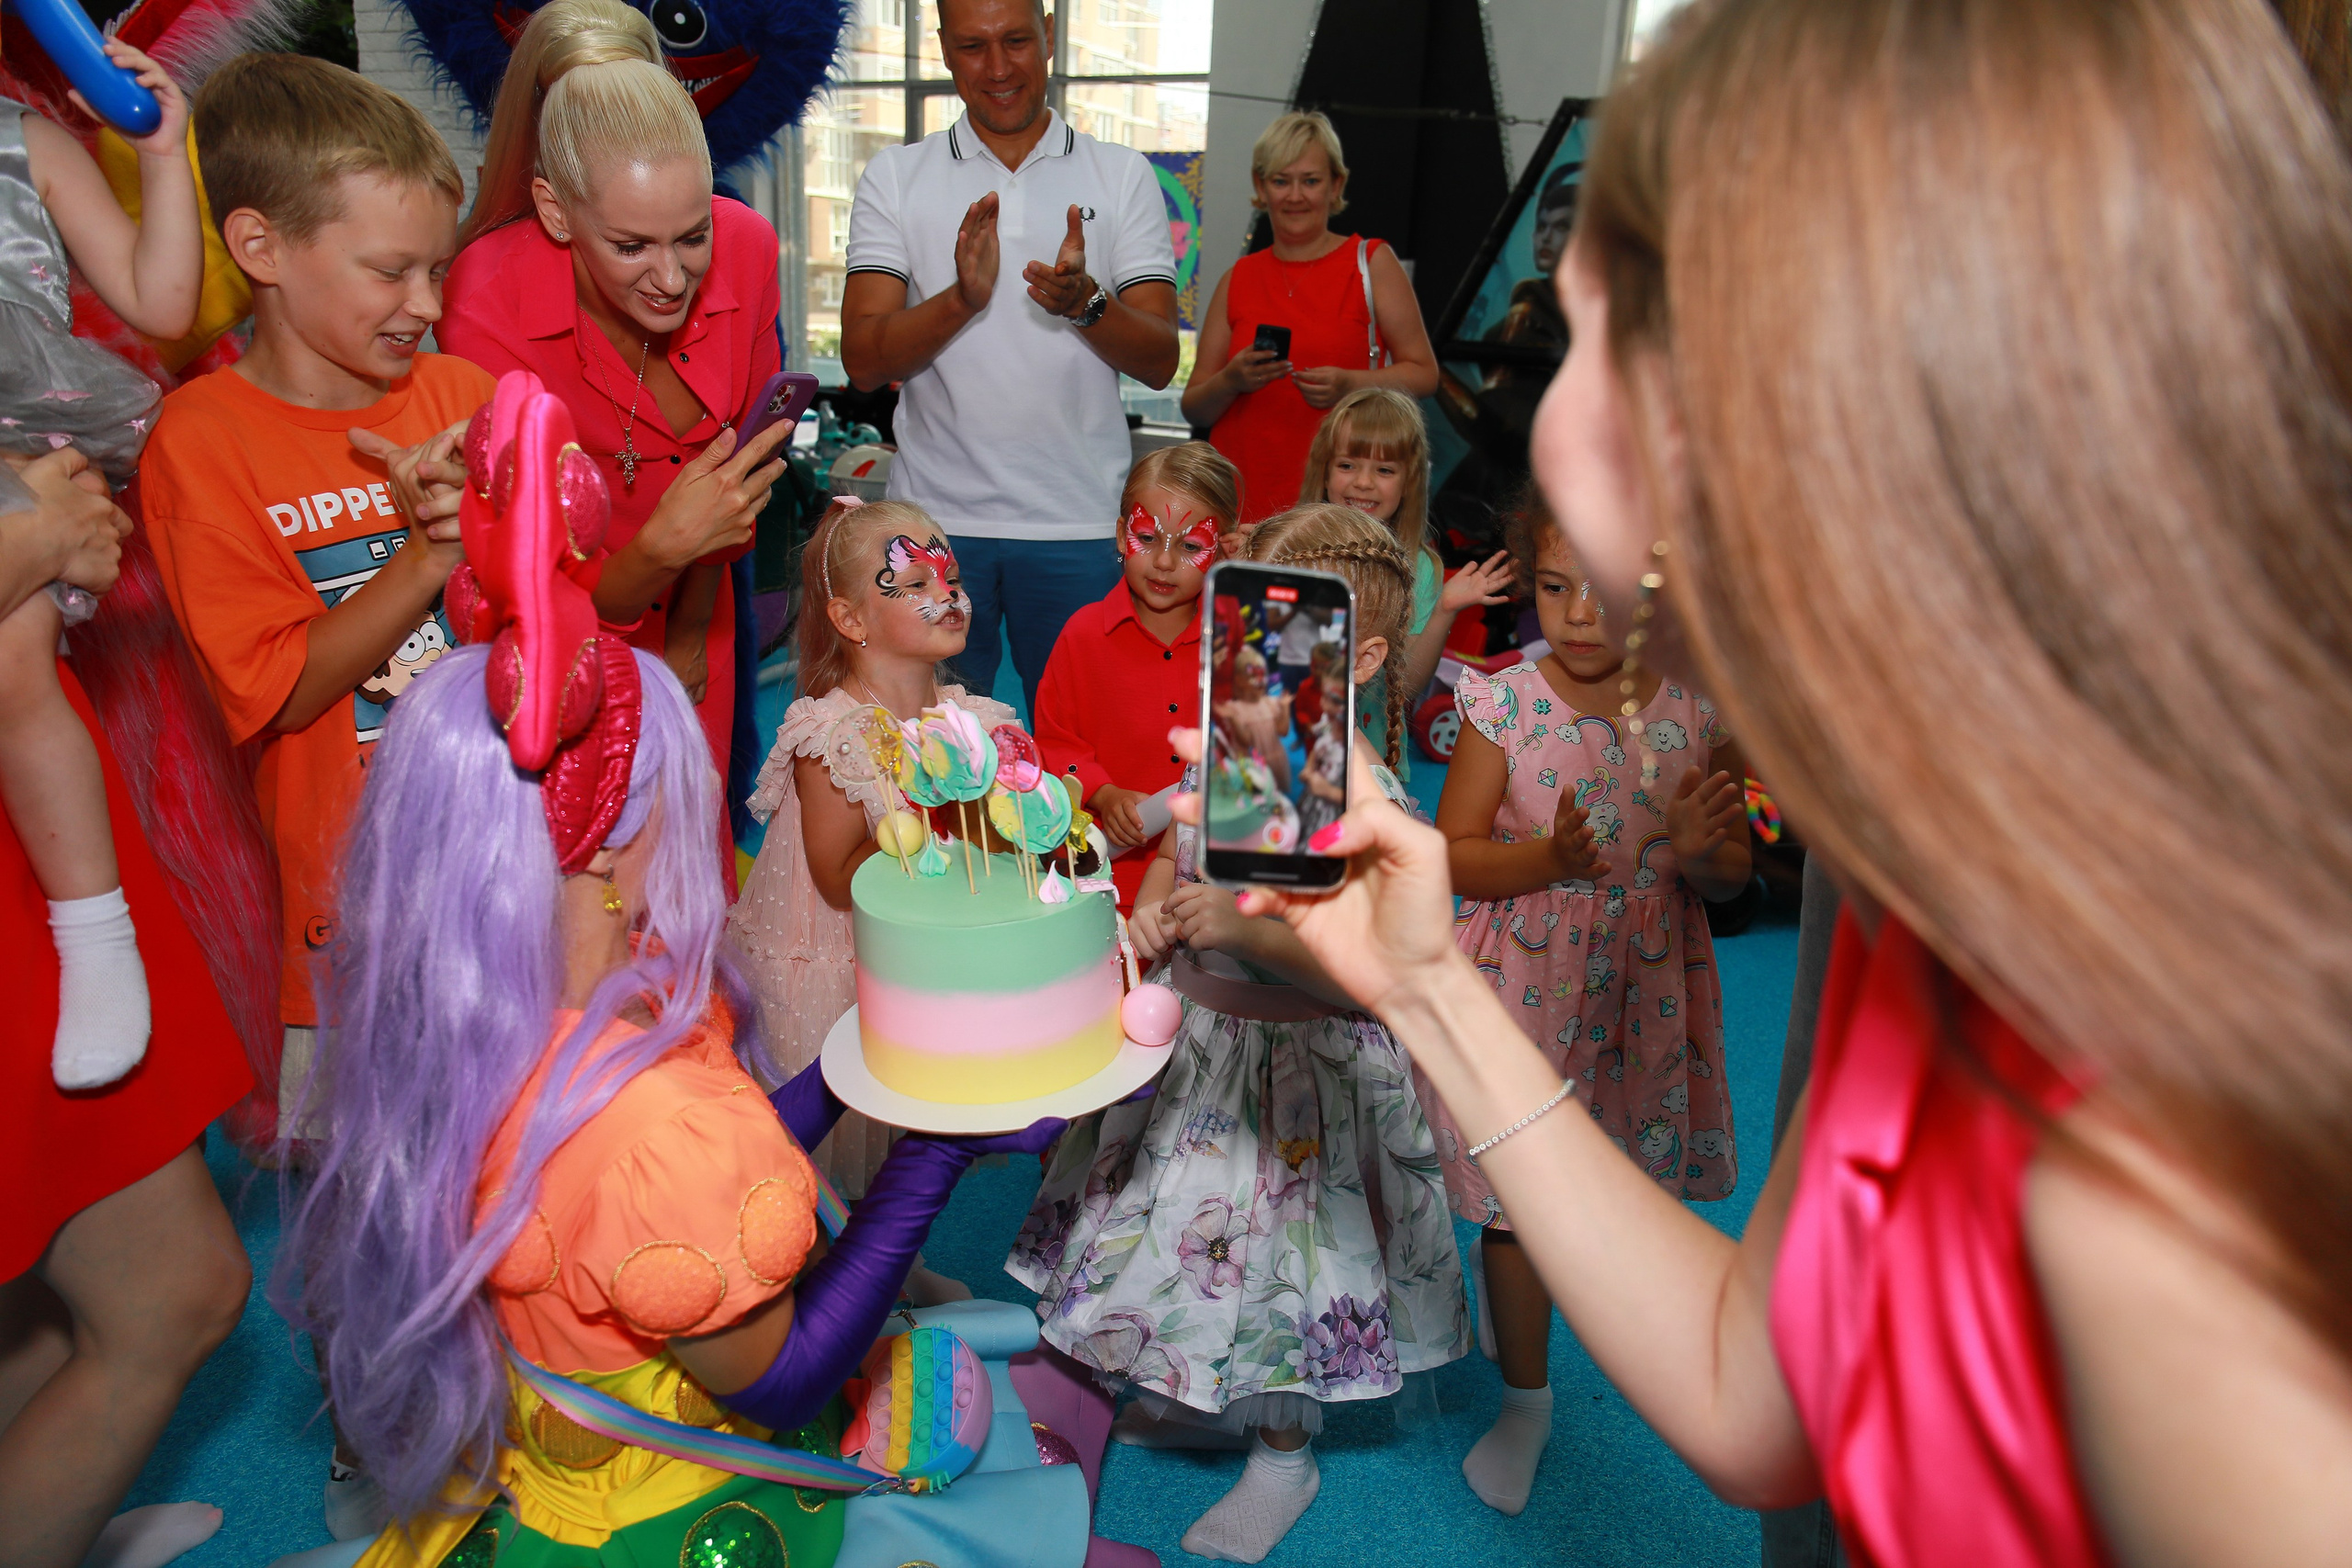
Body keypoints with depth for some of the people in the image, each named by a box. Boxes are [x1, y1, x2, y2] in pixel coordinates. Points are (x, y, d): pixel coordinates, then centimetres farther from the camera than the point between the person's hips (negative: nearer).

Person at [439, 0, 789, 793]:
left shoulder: (746, 247, -18)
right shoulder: (487, 308, -29)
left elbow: (740, 456, -1)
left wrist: (689, 639, 5)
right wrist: (663, 546, -46)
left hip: (690, 613, 4)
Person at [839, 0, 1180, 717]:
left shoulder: (1123, 177, 7)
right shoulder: (894, 176, 7)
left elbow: (1160, 361, 0)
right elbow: (863, 360, -3)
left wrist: (1084, 302, -20)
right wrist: (961, 299, -20)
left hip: (1080, 522, 0)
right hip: (934, 517, 0)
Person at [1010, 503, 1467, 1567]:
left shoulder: (1360, 796, -25)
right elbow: (1173, 854, 11)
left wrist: (1244, 928, -38)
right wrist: (1152, 906, -10)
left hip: (1302, 1059, -7)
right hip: (1198, 1033, 7)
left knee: (1276, 1247, 11)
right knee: (1181, 1222, 23)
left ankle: (1283, 1454, 38)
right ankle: (1204, 1398, 51)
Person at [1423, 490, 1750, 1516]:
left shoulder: (1699, 715, -6)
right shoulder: (1503, 705, -11)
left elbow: (1732, 876, 3)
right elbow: (1453, 855, -7)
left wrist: (1698, 851, -20)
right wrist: (1553, 857, -24)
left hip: (1643, 986, 3)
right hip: (1524, 978, -2)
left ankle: (1495, 1263, 52)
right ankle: (1524, 1395, 30)